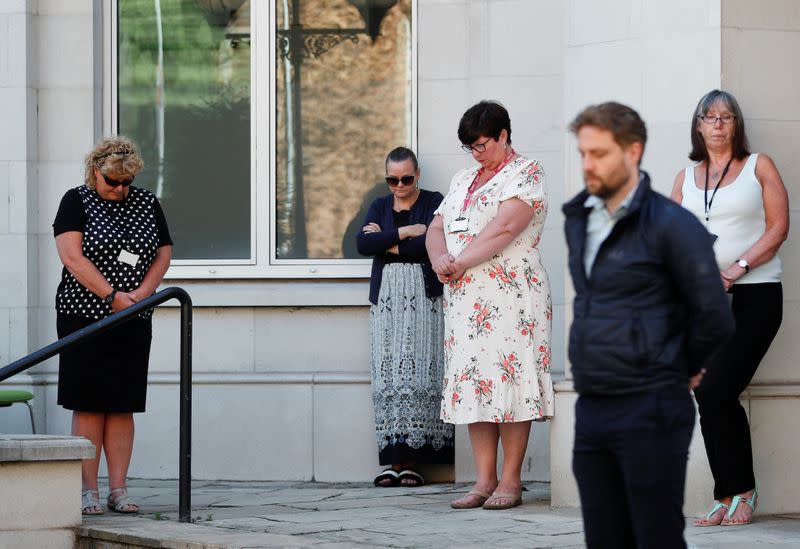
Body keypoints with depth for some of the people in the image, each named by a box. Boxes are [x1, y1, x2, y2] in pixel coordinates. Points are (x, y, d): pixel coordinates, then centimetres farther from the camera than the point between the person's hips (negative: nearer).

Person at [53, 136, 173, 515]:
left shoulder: (147, 204, 11)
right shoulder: (77, 202, -1)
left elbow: (163, 254, 10)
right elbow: (72, 256, -11)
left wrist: (141, 293, -7)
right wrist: (112, 295, -17)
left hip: (132, 324, 4)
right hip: (84, 317, -4)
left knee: (123, 406, 3)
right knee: (88, 405, -4)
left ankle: (118, 490, 5)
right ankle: (89, 491, -2)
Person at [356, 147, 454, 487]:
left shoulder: (434, 203, 4)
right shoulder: (379, 207, 17)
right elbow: (362, 244, 1)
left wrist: (387, 243, -4)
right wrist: (406, 232, -6)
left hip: (423, 296, -4)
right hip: (386, 297, 4)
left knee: (419, 378, -9)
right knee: (388, 378, -4)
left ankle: (411, 461, -10)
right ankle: (394, 459, -6)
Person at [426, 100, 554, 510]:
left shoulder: (525, 174, -1)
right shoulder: (463, 181, 22)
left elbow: (504, 229, -15)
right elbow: (437, 226, 15)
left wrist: (460, 262, -13)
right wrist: (440, 258, -8)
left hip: (510, 294, -7)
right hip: (464, 299, 7)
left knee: (509, 379, -8)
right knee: (472, 383, 3)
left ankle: (510, 481, -5)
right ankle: (485, 480, 5)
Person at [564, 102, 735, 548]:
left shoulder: (671, 223, -11)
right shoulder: (578, 219, 10)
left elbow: (715, 318, -11)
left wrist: (682, 370, 3)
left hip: (651, 411, -7)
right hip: (591, 410, 7)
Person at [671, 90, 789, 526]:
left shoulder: (758, 166, 4)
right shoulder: (686, 177, 15)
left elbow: (778, 228, -4)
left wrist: (737, 269, -15)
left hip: (755, 296, -4)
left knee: (714, 394, -15)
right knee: (714, 399, -1)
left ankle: (736, 492, -2)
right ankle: (732, 496, 5)